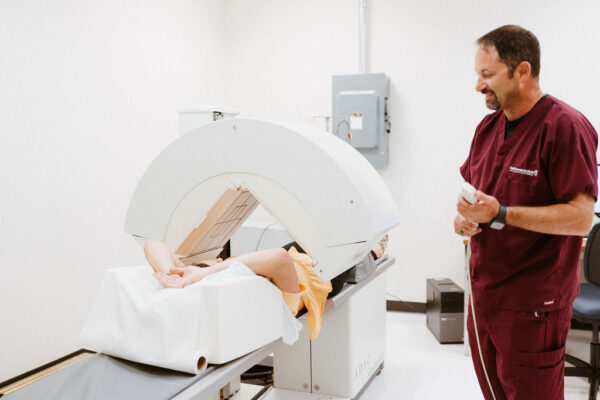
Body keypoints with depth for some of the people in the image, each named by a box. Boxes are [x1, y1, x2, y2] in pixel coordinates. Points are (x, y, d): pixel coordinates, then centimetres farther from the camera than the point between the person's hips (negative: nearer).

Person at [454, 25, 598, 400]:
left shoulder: (565, 126, -15)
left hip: (533, 304, -7)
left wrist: (499, 214, -25)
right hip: (484, 294, 7)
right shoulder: (489, 126, 8)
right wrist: (465, 215, -3)